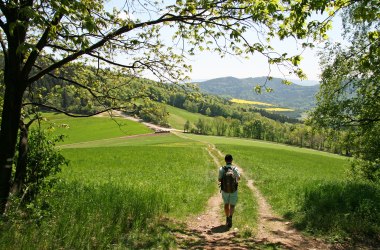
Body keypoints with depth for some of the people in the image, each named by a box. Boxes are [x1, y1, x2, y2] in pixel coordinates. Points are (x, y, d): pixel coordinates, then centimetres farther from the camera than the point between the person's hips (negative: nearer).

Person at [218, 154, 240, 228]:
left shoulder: (221, 169, -15)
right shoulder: (235, 169, -16)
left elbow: (219, 180, -8)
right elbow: (238, 178, -1)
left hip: (225, 190, 1)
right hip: (233, 190, -1)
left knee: (226, 204, 22)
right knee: (232, 206, 10)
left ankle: (227, 219, 29)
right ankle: (230, 218, -15)